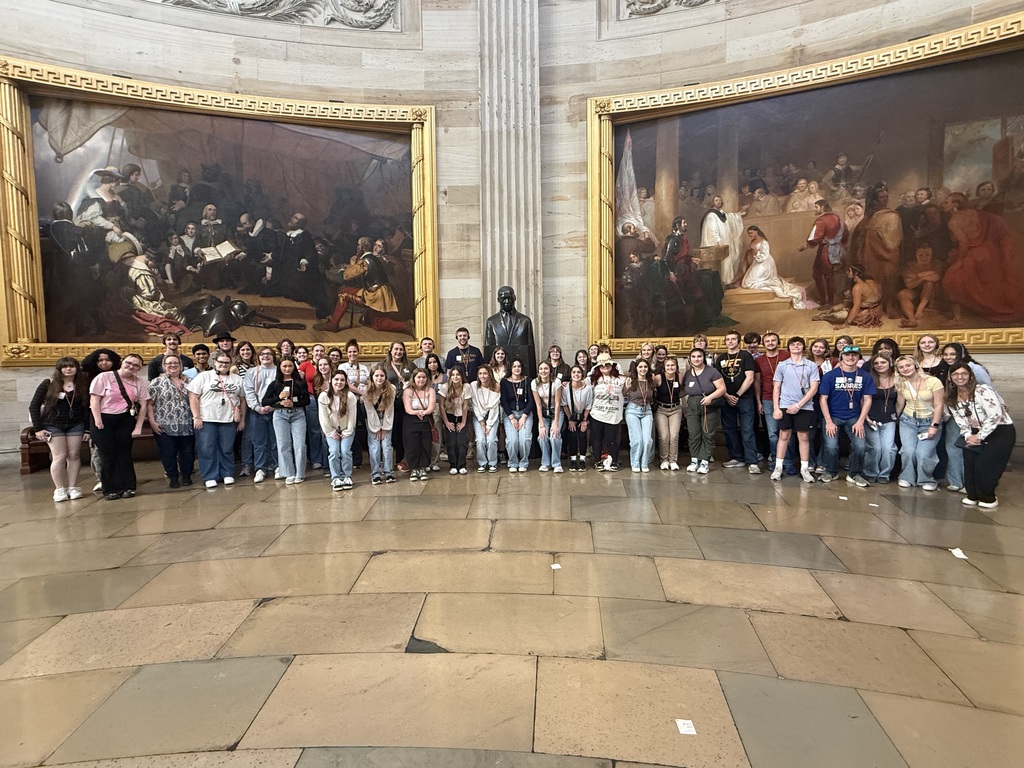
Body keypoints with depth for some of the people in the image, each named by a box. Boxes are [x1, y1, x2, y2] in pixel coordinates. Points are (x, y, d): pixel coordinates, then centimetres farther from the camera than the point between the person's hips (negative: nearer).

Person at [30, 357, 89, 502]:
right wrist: (38, 428, -6)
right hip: (53, 426, -2)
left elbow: (87, 408, 2)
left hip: (76, 425, 2)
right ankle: (59, 489, 3)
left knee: (74, 456, 1)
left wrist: (87, 428, -3)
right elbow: (34, 406, -1)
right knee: (59, 457, -5)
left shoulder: (83, 385, 1)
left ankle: (72, 487, 10)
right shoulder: (48, 384, -3)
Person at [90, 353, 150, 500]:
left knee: (124, 454, 5)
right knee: (108, 456, 1)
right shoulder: (104, 377, -5)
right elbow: (94, 401, -6)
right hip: (104, 420, -2)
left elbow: (143, 406, 3)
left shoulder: (140, 382, 3)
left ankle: (127, 487, 11)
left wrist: (138, 427, -3)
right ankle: (111, 489, 9)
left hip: (126, 420, 2)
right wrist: (99, 423, -12)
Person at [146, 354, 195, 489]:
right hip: (165, 427, -2)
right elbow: (149, 403, -3)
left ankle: (186, 475, 24)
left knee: (188, 452, 8)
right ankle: (172, 477, 20)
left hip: (186, 426, 3)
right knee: (168, 453, 5)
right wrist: (152, 421, -10)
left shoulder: (188, 382, 10)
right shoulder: (157, 382, 0)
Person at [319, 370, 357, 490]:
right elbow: (323, 418, -9)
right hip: (331, 430, 1)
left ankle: (347, 477, -1)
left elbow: (352, 416, -11)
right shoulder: (323, 396, -13)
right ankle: (336, 478, -6)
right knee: (334, 451, -16)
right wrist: (331, 433, -8)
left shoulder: (350, 396, -16)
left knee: (345, 451, -16)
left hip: (347, 430, -1)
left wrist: (347, 432, -10)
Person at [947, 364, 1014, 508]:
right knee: (969, 463, -6)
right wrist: (968, 436, -9)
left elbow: (995, 416, -22)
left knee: (983, 464, -13)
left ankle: (988, 498, 8)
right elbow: (961, 420, 7)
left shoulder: (982, 390, -18)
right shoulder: (952, 398, 2)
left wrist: (979, 437, -18)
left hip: (1002, 431, -6)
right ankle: (973, 495, 12)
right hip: (976, 433, 6)